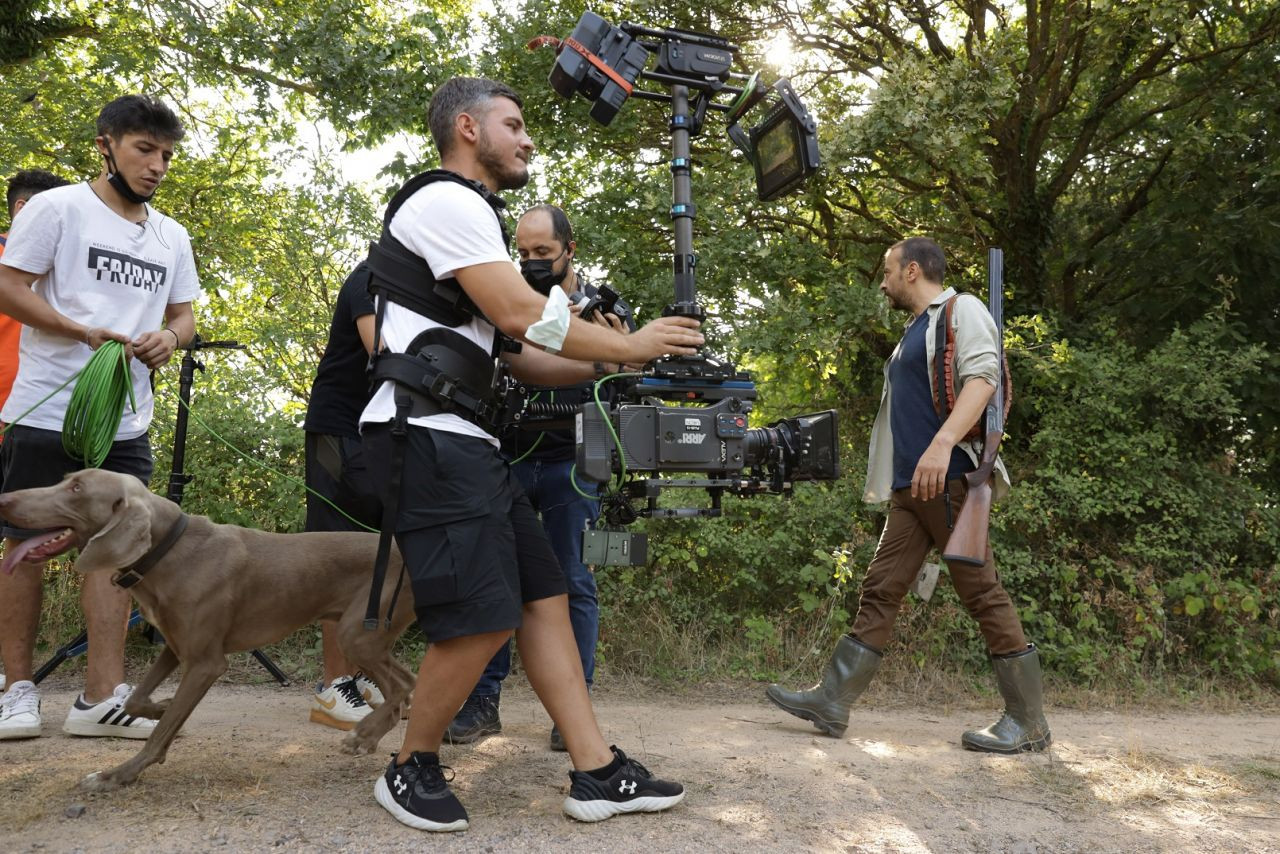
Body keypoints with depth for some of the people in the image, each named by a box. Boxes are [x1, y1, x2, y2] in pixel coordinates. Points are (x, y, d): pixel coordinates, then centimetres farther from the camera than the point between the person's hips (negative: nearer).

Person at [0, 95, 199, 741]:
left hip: (127, 423, 5)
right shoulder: (56, 208, -2)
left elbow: (184, 314, 19)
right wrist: (87, 333, -18)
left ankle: (102, 698, 6)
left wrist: (169, 337, -5)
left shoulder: (172, 237, 15)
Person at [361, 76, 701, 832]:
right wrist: (629, 346, -4)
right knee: (482, 619, -12)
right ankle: (413, 771, 10)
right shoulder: (447, 202, -6)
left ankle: (597, 773, 10)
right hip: (429, 437, -11)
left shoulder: (470, 216, 26)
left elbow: (524, 357, 22)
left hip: (465, 442, 11)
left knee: (543, 594, 6)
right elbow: (521, 315, -16)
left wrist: (618, 362, 11)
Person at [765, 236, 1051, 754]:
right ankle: (832, 701, 6)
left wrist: (942, 444, -30)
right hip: (910, 485, 9)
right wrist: (887, 479, 23)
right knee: (880, 590, 5)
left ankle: (1028, 722, 5)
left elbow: (982, 378, -17)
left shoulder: (961, 311, -1)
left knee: (983, 594, -4)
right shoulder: (915, 332, 25)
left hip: (951, 477, -9)